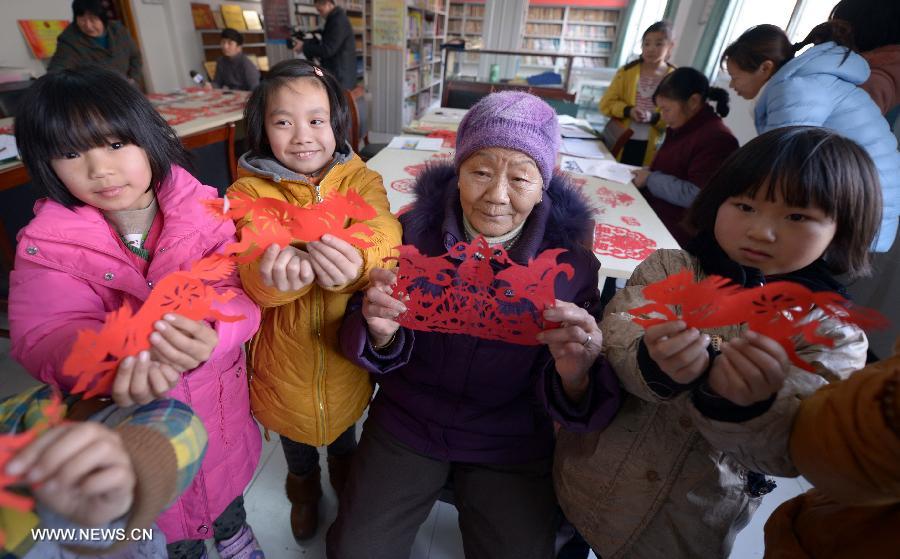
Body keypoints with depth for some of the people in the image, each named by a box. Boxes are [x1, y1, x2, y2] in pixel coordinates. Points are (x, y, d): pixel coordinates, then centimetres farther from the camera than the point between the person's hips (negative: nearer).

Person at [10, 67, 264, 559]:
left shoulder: (203, 210, -15)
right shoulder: (47, 247, -13)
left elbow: (236, 289, -24)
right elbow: (48, 335, -23)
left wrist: (211, 333, -47)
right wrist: (111, 366, -46)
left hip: (218, 402, 1)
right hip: (131, 425, 0)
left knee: (228, 478, 30)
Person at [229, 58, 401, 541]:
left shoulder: (360, 179, -11)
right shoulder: (250, 192, -12)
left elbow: (385, 234, -29)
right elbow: (249, 271, -25)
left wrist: (360, 263, -52)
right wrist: (272, 275, -49)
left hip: (349, 345, 1)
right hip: (284, 351, 0)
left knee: (345, 418, 27)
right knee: (293, 426, 26)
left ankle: (344, 465, 63)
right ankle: (303, 482, 61)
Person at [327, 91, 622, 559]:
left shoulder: (571, 264, -15)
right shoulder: (413, 231, -14)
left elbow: (566, 400, -13)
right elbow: (361, 339, -8)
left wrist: (575, 377, -36)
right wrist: (380, 333, -31)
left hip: (511, 445, 0)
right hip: (405, 424, 1)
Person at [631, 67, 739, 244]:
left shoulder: (716, 138, -16)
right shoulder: (682, 128, 14)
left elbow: (697, 196, -24)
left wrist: (650, 180, -16)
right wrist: (645, 173, 4)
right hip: (651, 210, 9)